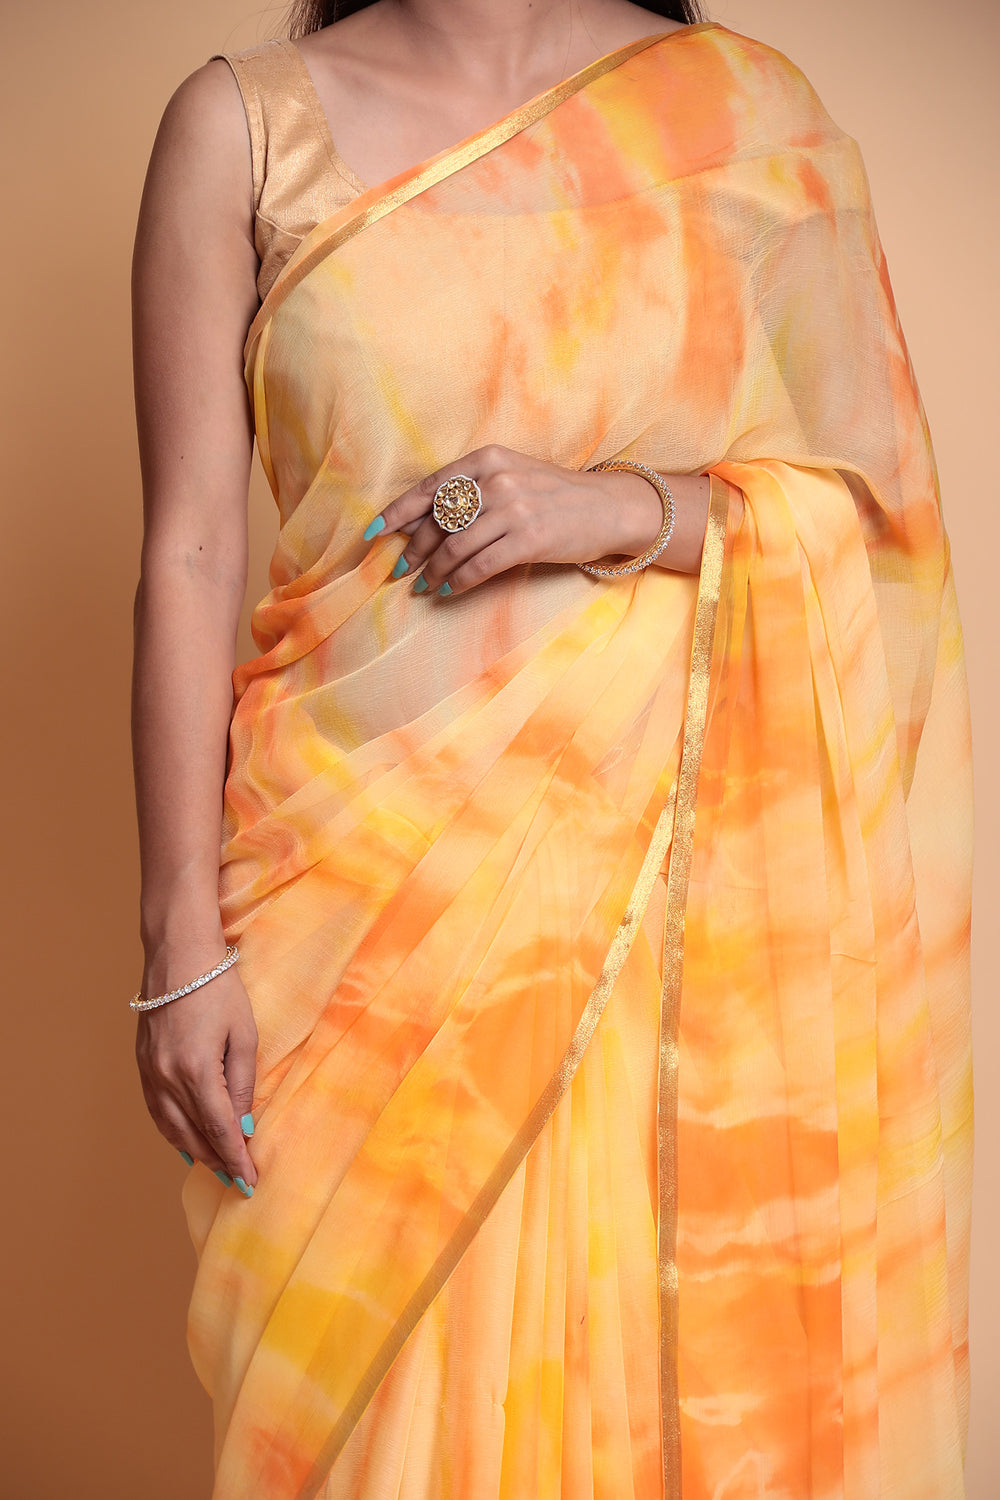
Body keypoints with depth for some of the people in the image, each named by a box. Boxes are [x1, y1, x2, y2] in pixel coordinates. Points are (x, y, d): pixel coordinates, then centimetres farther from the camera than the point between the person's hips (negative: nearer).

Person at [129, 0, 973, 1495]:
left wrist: (624, 509, -14)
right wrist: (181, 946, -5)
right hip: (363, 879, 0)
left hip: (682, 880, 1)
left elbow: (886, 504, 5)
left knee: (676, 1368, 11)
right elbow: (188, 554, -2)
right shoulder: (244, 121, 3)